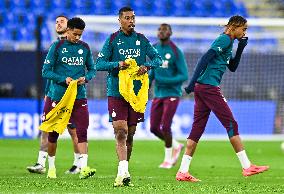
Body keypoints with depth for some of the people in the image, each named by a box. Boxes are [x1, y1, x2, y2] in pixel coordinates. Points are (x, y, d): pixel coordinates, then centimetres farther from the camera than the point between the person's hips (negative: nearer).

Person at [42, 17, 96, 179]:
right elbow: (46, 71, -2)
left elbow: (92, 69, 16)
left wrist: (85, 78, -6)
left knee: (82, 131, -13)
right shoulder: (57, 47, -2)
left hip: (79, 96, 2)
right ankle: (51, 167, 23)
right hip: (58, 96, -1)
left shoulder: (85, 48, 8)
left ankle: (84, 168, -20)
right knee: (53, 133, 7)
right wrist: (64, 79, -15)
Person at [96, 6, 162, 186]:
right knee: (120, 131, -14)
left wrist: (147, 66, -11)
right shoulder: (113, 40, 0)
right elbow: (99, 63, -3)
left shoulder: (142, 40, 9)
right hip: (116, 93, -3)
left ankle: (123, 173, 19)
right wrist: (117, 64, -19)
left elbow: (158, 58, 10)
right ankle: (123, 173, -23)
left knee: (130, 134, 8)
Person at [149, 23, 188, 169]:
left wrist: (165, 81, -22)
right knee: (154, 128, 2)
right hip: (158, 95, 6)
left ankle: (168, 159, 8)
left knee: (165, 127, -11)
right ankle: (176, 146, 27)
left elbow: (184, 76, -12)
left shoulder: (176, 52, -12)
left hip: (172, 94, -6)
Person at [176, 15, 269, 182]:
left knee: (198, 128, 6)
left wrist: (241, 48, 16)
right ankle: (247, 167, -2)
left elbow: (232, 67, 28)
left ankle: (183, 172, 3)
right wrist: (193, 81, -25)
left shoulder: (229, 42, 22)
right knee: (231, 124, -5)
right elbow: (206, 58, -19)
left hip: (201, 87, 10)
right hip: (209, 86, -10)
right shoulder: (224, 39, -8)